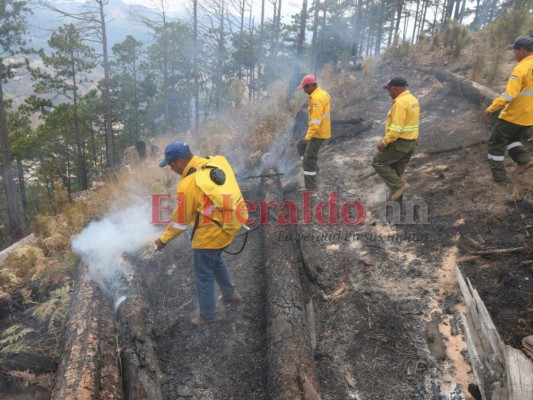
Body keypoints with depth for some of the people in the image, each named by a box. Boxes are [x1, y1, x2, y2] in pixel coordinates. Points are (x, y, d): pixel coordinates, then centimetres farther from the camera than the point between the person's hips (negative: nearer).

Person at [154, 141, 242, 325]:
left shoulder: (187, 185, -24)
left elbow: (180, 220, -14)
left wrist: (164, 239, -1)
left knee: (204, 276, 11)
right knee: (216, 260, 31)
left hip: (210, 234, -8)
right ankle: (231, 293, 47)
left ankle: (207, 315, 28)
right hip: (227, 225, 8)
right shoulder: (209, 164, -3)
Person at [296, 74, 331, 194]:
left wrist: (308, 136, -30)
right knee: (301, 145, 27)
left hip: (318, 133, -10)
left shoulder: (316, 98, -24)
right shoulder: (323, 93, 7)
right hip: (322, 129, 10)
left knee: (309, 159, -4)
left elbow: (316, 120, -29)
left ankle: (311, 189, 2)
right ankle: (314, 167, 29)